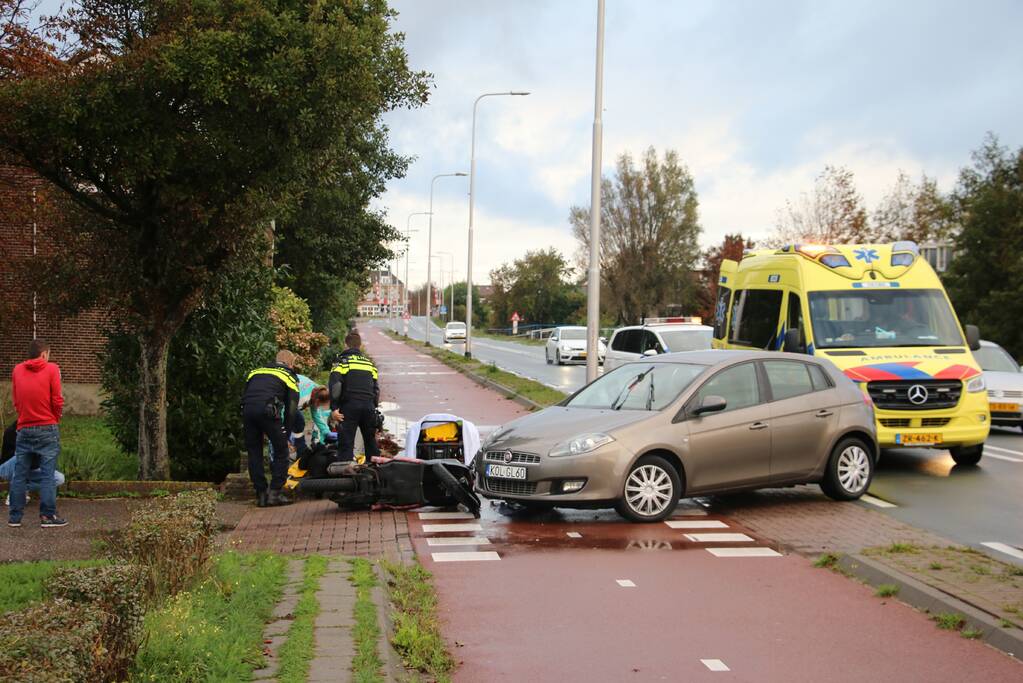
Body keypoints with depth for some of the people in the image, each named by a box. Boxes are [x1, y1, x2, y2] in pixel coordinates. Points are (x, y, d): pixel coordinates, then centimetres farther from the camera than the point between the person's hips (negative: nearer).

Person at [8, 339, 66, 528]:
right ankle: (48, 516, -2)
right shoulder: (51, 369, -6)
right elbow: (57, 400, -7)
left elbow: (16, 401, 9)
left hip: (24, 429, 4)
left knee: (19, 474, 8)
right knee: (47, 475, -1)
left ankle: (15, 516, 11)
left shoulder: (17, 370, 7)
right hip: (47, 428, -4)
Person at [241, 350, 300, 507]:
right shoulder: (289, 376, 19)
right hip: (267, 410, -4)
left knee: (254, 452, 13)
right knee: (281, 450, 8)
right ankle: (275, 493, 2)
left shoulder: (256, 371, 32)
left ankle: (260, 494, 14)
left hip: (247, 410, 4)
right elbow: (291, 407, 11)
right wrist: (286, 433, 16)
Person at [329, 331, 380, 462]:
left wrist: (334, 408, -12)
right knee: (370, 441, 18)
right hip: (369, 406, 5)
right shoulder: (369, 363, 18)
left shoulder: (343, 361, 1)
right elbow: (376, 389, 19)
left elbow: (334, 385, -11)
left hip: (350, 407, -5)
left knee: (346, 442, -6)